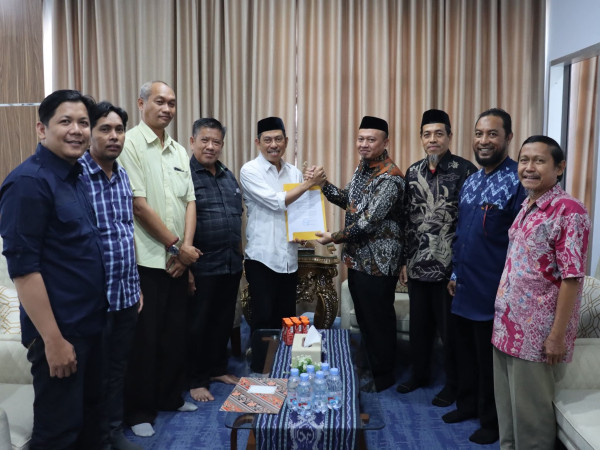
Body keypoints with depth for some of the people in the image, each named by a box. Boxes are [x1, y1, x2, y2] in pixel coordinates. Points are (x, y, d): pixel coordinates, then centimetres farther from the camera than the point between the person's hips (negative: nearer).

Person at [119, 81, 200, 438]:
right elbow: (139, 205, -15)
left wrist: (186, 247, -5)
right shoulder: (130, 144, -9)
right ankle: (139, 410, 18)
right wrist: (176, 246, -11)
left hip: (178, 260, 6)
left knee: (175, 332, 14)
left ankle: (170, 396, 32)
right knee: (144, 337, 3)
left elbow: (190, 202, 9)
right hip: (146, 260, -6)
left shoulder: (179, 151, 12)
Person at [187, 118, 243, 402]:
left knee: (223, 321, 16)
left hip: (231, 264, 7)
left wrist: (239, 257, 16)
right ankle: (196, 380, 19)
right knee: (197, 325, 5)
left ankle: (217, 369, 32)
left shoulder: (228, 176, 13)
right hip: (202, 267, -7)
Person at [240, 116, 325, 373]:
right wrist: (309, 183, -14)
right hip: (262, 256, -5)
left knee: (287, 317, 12)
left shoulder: (294, 173, 9)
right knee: (264, 318, 1)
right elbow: (277, 202, -17)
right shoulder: (250, 171, -7)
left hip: (289, 257, 5)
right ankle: (259, 370, 16)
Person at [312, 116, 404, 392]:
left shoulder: (390, 177, -21)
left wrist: (335, 238, -15)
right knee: (363, 318, 20)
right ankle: (368, 368, 36)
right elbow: (349, 200, 17)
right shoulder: (362, 167, 7)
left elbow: (369, 221, -25)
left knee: (379, 321, 6)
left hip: (378, 262, -9)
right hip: (356, 257, 9)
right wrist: (321, 183, 3)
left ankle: (383, 377, 24)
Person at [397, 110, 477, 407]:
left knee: (450, 330, 8)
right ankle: (419, 374, 37)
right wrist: (404, 260, 10)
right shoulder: (413, 172, 7)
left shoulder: (465, 171, -11)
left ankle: (453, 384, 27)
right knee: (419, 325, 18)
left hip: (451, 266, -5)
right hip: (417, 265, 5)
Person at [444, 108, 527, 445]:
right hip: (464, 289, 7)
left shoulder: (518, 181, -15)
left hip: (493, 291, -7)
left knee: (490, 360, 8)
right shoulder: (470, 181, 10)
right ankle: (468, 404, 39)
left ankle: (492, 421, 27)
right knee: (465, 352, 20)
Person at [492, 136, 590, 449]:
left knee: (530, 413, 8)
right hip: (507, 326, 8)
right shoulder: (526, 206, 9)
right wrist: (503, 319, 14)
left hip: (536, 333, -7)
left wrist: (557, 335, -18)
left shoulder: (568, 210, -15)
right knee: (507, 408, 19)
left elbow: (572, 278, -18)